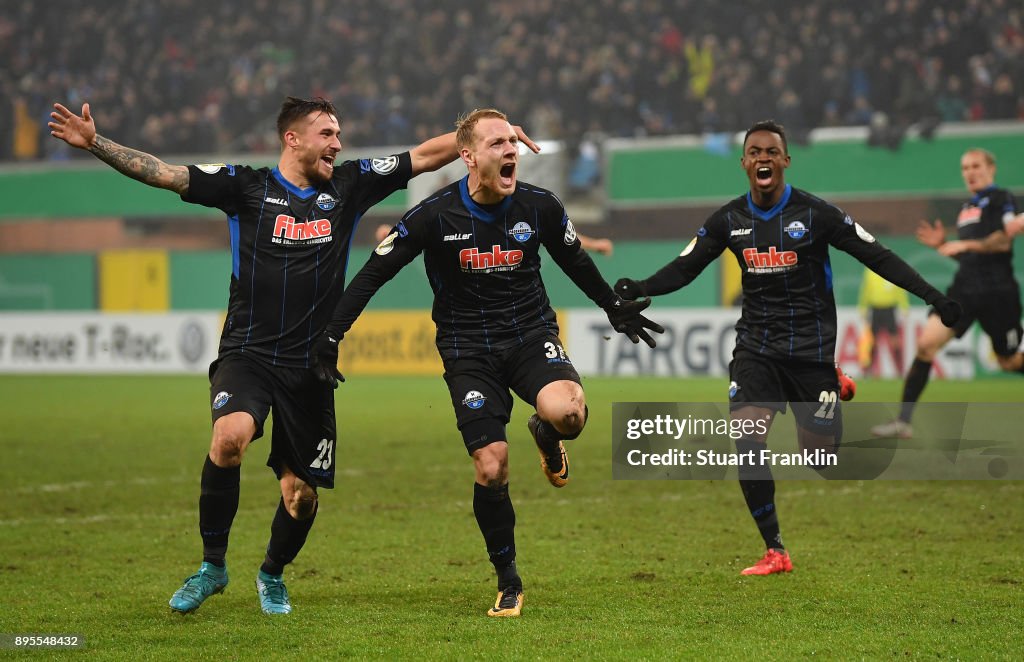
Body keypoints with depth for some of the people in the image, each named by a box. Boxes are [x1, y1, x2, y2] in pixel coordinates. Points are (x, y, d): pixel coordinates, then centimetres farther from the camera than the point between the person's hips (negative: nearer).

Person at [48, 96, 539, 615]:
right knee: (229, 437, -31)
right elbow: (163, 173, -5)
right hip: (247, 354, -3)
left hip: (311, 366, 3)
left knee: (302, 492, 5)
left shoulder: (349, 186, 8)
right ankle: (212, 565, -11)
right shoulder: (246, 186, 0)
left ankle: (272, 575, 36)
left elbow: (426, 156, 11)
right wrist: (94, 143, -15)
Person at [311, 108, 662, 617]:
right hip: (468, 350, -1)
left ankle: (547, 436, 10)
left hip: (531, 334, 1)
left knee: (567, 412, -31)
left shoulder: (540, 207, -5)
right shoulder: (435, 216, -12)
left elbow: (575, 261, 15)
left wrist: (616, 308, 26)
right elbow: (374, 272, -4)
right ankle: (507, 581, 10)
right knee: (490, 469, -11)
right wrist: (332, 337, -8)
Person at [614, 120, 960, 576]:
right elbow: (684, 268, 6)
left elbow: (877, 257, -6)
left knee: (819, 456, -3)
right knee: (746, 440, -17)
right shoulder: (729, 221, 2)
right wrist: (640, 289, -13)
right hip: (756, 345, 2)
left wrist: (932, 295, -12)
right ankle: (775, 552, -5)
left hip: (811, 347, -2)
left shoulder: (815, 213, -8)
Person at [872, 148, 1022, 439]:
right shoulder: (967, 207, 19)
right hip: (965, 289, 6)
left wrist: (965, 244, -24)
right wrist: (942, 244, 10)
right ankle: (903, 421, -13)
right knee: (926, 342, -11)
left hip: (997, 292, -6)